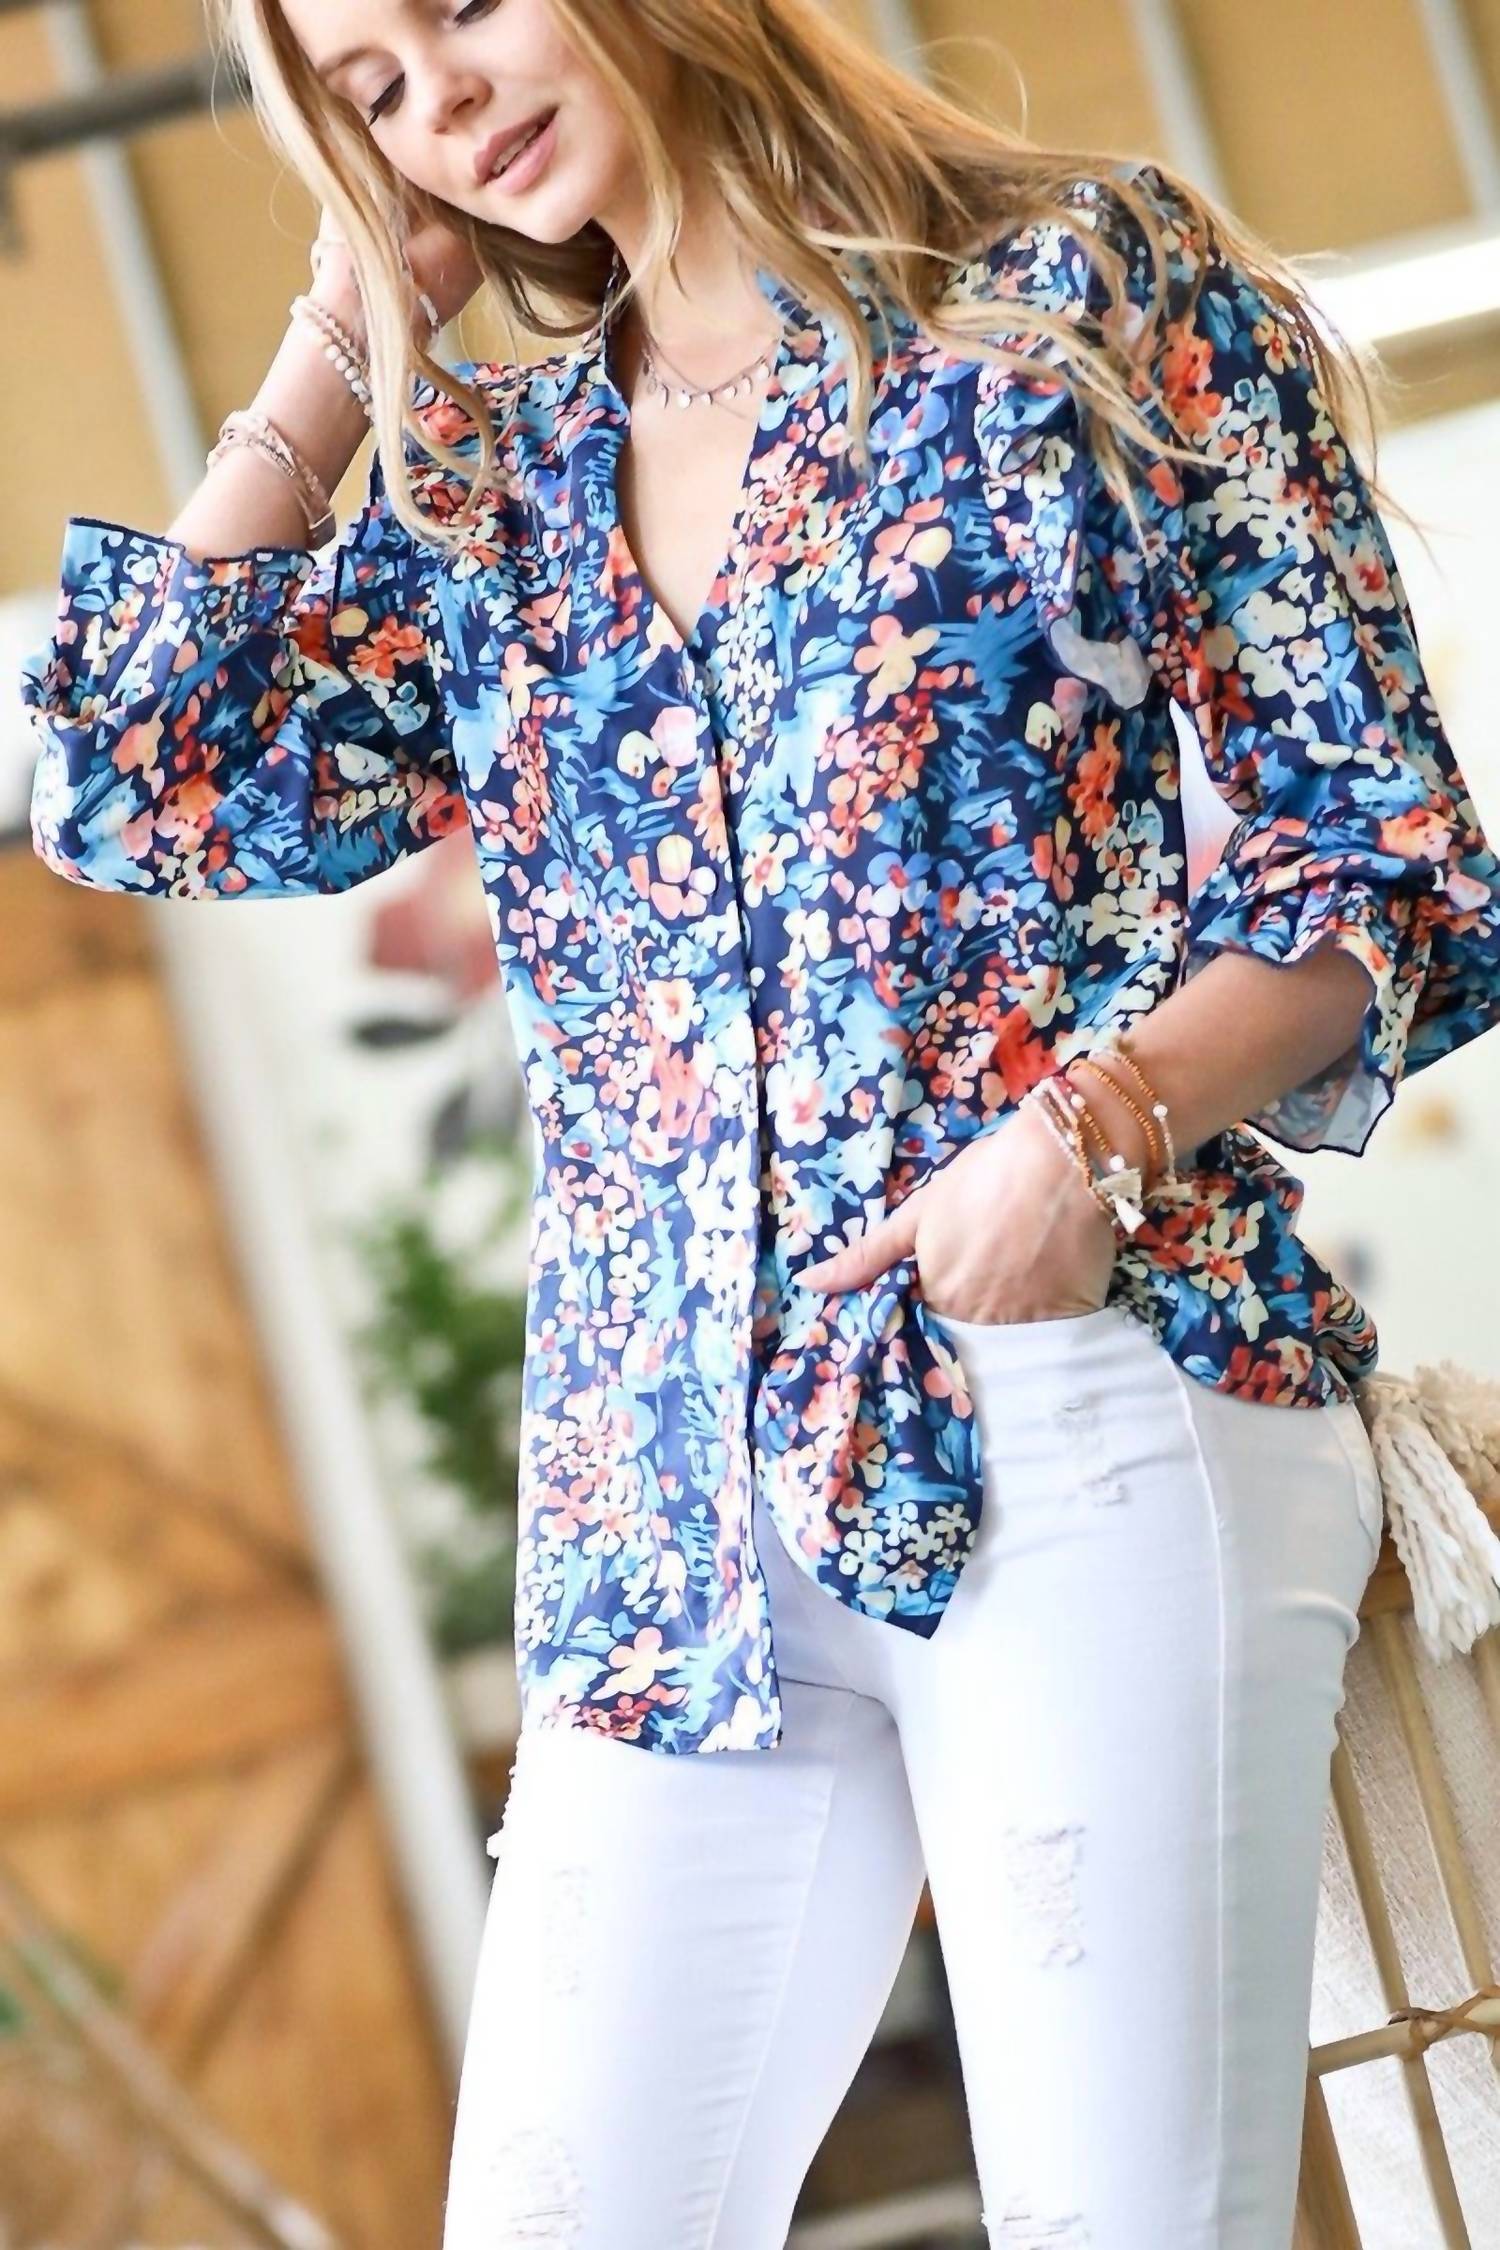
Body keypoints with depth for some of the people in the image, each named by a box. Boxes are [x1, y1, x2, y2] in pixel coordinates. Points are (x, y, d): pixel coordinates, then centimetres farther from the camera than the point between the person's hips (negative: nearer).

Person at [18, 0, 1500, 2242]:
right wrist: (344, 338, 13)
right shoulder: (495, 481, 19)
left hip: (1089, 1406, -4)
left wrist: (1108, 1118, -17)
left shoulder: (1098, 286, 4)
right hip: (673, 1505, 5)